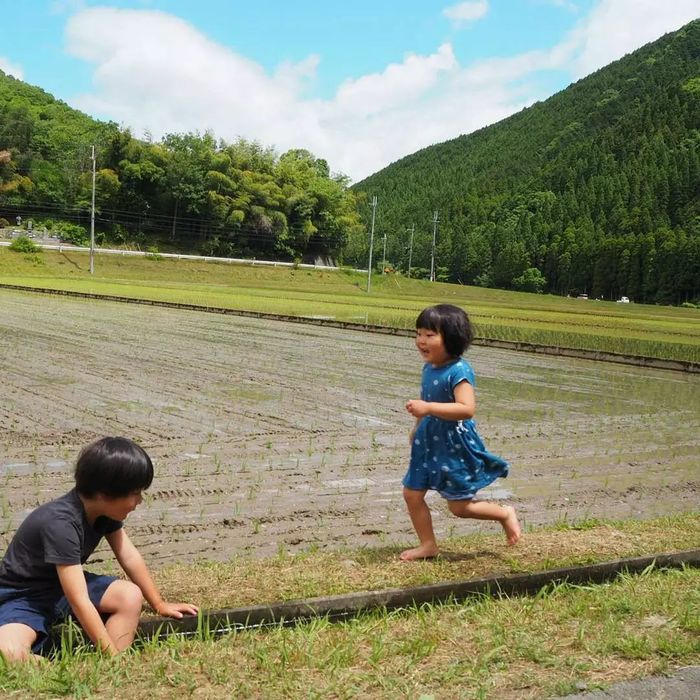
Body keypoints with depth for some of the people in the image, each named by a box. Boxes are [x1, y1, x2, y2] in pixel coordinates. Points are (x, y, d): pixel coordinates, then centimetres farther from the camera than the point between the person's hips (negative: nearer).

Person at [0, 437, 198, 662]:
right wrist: (114, 656, -33)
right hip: (22, 598, -7)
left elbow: (130, 557, 3)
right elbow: (80, 602, -35)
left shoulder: (104, 509, -10)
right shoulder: (60, 523, -34)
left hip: (63, 586, 7)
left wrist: (159, 604, 10)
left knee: (131, 596, -12)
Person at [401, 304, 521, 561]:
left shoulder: (458, 371, -22)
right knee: (412, 494, 6)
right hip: (428, 443, 8)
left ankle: (505, 514, 27)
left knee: (459, 506, 3)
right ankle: (428, 545, 21)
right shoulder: (429, 368, 4)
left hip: (455, 446, -8)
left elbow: (467, 409, -34)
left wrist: (428, 408, -38)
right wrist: (417, 428, 22)